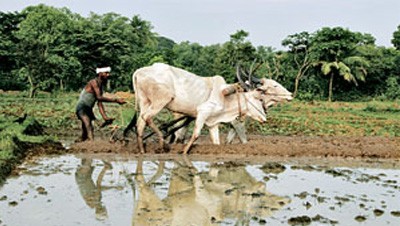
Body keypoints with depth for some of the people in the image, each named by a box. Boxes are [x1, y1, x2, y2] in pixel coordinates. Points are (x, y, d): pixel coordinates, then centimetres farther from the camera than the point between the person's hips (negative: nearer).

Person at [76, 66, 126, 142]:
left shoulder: (100, 86, 11)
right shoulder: (94, 82, -14)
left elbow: (99, 103, 7)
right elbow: (99, 97, -28)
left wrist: (105, 117, -5)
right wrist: (115, 100, -32)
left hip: (88, 110, 9)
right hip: (82, 108, -9)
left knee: (84, 136, 14)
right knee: (89, 127, -28)